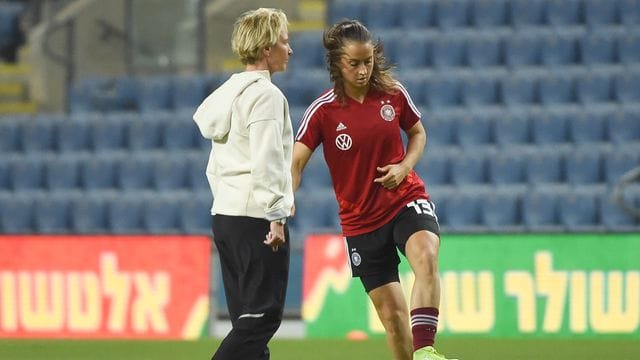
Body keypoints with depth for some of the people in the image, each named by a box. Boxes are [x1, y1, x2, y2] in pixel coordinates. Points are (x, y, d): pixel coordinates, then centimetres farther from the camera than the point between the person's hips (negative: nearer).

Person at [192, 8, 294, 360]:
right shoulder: (266, 94, -11)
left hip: (224, 215, 9)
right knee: (263, 315, -9)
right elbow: (267, 161, -19)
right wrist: (275, 216, -19)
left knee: (248, 319, 9)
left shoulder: (229, 91, 18)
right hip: (256, 217, -9)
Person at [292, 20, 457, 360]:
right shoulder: (323, 111, -9)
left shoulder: (393, 94, -3)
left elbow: (417, 133, 14)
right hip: (360, 220, 0)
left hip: (407, 199, 0)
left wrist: (404, 167, -7)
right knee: (391, 310, 1)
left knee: (425, 256, -32)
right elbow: (295, 162, -15)